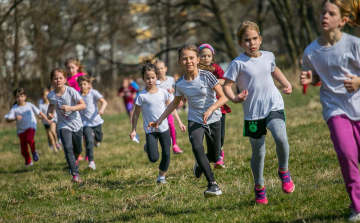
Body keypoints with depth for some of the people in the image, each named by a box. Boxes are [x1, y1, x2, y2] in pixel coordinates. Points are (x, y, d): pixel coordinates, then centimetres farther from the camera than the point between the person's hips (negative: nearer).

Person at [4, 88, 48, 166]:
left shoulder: (29, 105, 0)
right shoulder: (14, 108, -3)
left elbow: (39, 113, 12)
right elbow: (8, 119, -8)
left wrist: (47, 119, 13)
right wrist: (15, 118, -27)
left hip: (31, 127, -2)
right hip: (21, 129, 2)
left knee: (29, 139, -33)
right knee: (23, 149, 5)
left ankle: (34, 151, -3)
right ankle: (28, 161, 31)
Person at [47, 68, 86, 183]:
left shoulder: (71, 91, -17)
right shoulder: (51, 96, -7)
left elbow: (83, 105, -20)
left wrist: (70, 108, -33)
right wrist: (50, 112, -3)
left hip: (76, 124, 0)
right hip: (63, 126, 0)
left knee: (78, 150, 14)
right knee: (68, 148, -20)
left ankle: (75, 160, 51)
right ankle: (75, 174, -21)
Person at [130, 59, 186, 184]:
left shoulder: (163, 92, 0)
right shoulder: (142, 96, -8)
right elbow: (136, 114, -1)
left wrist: (179, 122, 9)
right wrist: (134, 130, -3)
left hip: (164, 128, 3)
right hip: (150, 130, -3)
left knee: (166, 155, -3)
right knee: (153, 158, -10)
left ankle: (161, 176, 19)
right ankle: (148, 147, 24)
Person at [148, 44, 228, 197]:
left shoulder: (206, 76, -15)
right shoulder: (180, 84, -5)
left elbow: (223, 98, -14)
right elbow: (175, 103, 14)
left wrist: (210, 109, -31)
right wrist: (160, 119, 11)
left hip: (213, 120, -1)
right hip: (195, 120, 1)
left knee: (214, 157, 9)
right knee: (197, 147, -28)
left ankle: (200, 163, 47)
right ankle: (213, 185, -26)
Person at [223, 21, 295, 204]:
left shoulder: (268, 56, 6)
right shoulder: (238, 63, -10)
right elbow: (226, 85, -11)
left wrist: (286, 84, 17)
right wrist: (234, 98, -30)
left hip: (274, 107, 2)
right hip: (253, 113, -2)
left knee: (281, 137, -25)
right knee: (258, 153, 7)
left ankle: (283, 171, 1)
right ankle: (259, 187, 30)